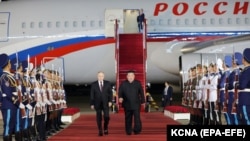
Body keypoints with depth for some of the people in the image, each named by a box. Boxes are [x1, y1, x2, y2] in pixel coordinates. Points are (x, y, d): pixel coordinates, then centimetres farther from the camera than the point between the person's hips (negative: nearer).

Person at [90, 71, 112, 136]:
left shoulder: (107, 83, 3)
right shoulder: (93, 84, 1)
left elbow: (110, 93, 3)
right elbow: (92, 95, 2)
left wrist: (110, 101, -8)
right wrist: (92, 104, -1)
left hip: (105, 103, 0)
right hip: (97, 103, 0)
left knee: (106, 117, -5)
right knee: (99, 118, 2)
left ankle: (106, 128, 20)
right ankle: (100, 131, 12)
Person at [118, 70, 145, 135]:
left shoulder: (138, 83, 3)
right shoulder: (123, 84, 4)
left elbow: (141, 93, 7)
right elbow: (120, 92, 2)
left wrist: (142, 101, 6)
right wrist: (120, 97, -18)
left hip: (136, 104, -1)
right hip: (127, 104, 1)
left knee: (137, 117, -9)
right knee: (128, 118, 6)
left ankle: (137, 130, -4)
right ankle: (128, 131, 14)